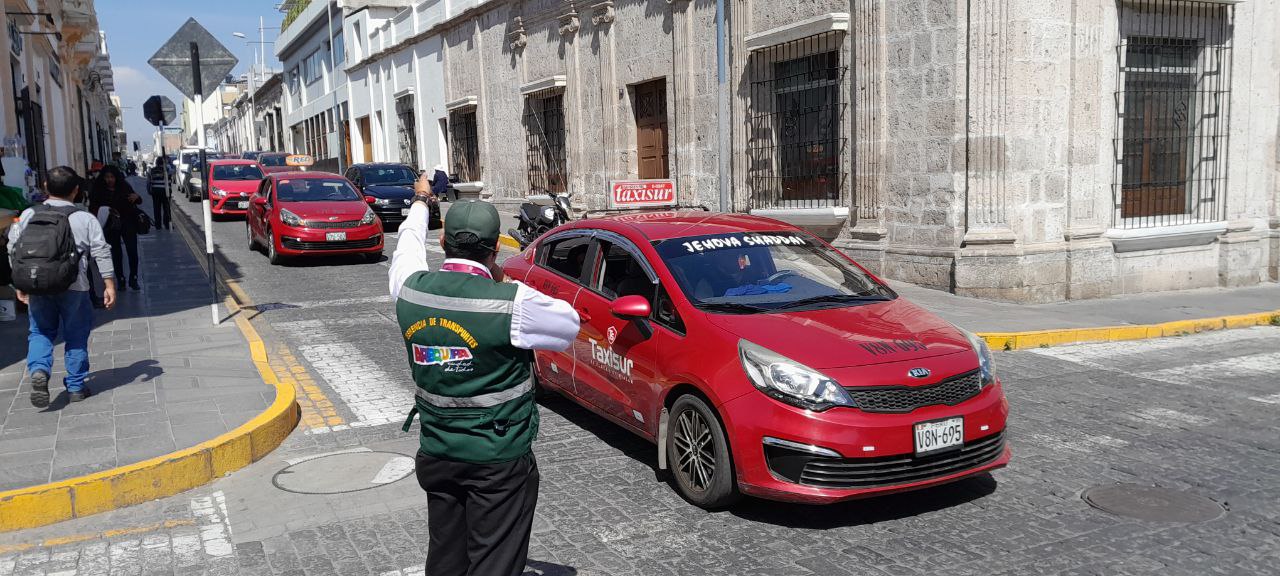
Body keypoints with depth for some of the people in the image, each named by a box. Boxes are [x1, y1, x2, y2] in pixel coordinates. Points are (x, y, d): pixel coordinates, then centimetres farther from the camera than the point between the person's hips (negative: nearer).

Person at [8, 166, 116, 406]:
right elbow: (101, 253, -5)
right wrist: (109, 284, 1)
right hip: (74, 287, -2)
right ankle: (76, 386, 15)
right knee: (76, 336, 10)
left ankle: (38, 370, -10)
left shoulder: (28, 215, 4)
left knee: (40, 332, 15)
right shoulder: (86, 219, -3)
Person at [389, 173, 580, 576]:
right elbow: (570, 324, -3)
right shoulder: (512, 303, -22)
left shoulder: (411, 290, -7)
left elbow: (409, 241, 16)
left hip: (435, 455, 6)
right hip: (500, 460, -5)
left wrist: (420, 202, 37)